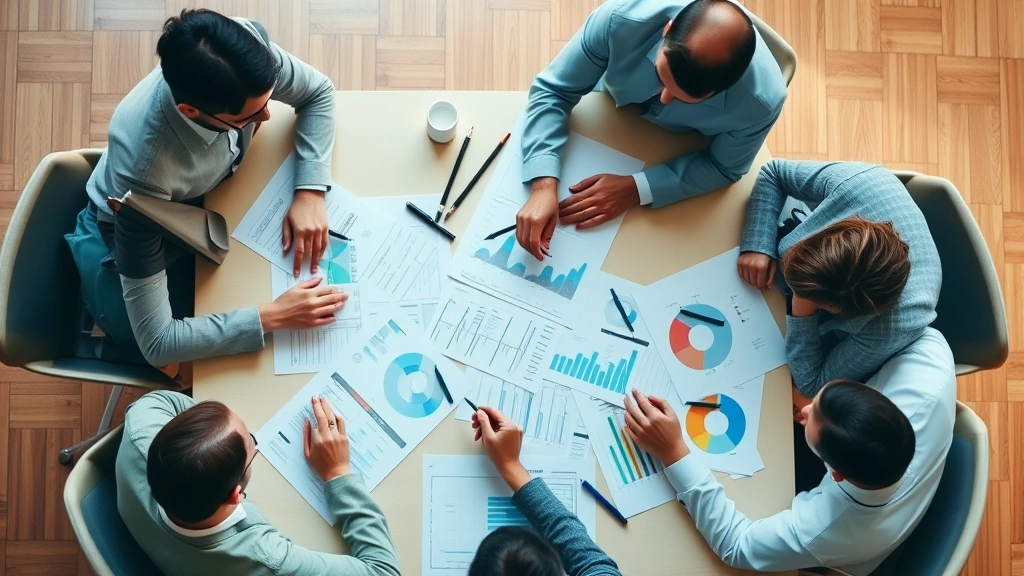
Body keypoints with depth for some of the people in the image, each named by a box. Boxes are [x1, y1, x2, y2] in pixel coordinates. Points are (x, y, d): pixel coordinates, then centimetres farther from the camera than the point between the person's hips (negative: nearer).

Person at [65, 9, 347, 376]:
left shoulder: (248, 44, -34)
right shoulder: (143, 170, -44)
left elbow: (318, 92, -10)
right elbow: (156, 342, -38)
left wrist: (311, 191, -24)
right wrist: (273, 317, -38)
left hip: (201, 198, 6)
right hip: (131, 240, -5)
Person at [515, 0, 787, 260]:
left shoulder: (761, 102, -43)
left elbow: (724, 167, -23)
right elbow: (552, 91, -34)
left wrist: (636, 189, -36)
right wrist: (543, 186, -49)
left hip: (684, 145, 0)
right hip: (609, 111, 0)